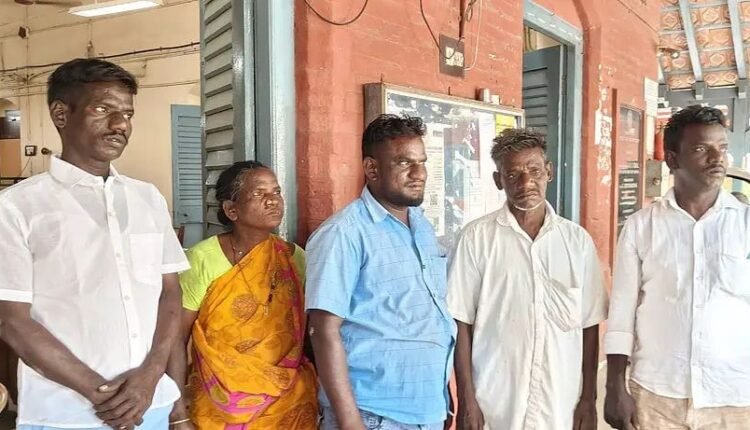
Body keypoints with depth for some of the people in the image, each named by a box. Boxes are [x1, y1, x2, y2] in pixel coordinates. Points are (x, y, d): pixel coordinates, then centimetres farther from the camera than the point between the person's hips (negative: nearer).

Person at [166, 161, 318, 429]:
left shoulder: (295, 258, -2)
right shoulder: (203, 259, -13)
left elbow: (312, 332, 5)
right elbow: (176, 336, -10)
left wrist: (322, 395, 4)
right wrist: (177, 407, -13)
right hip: (220, 407, -2)